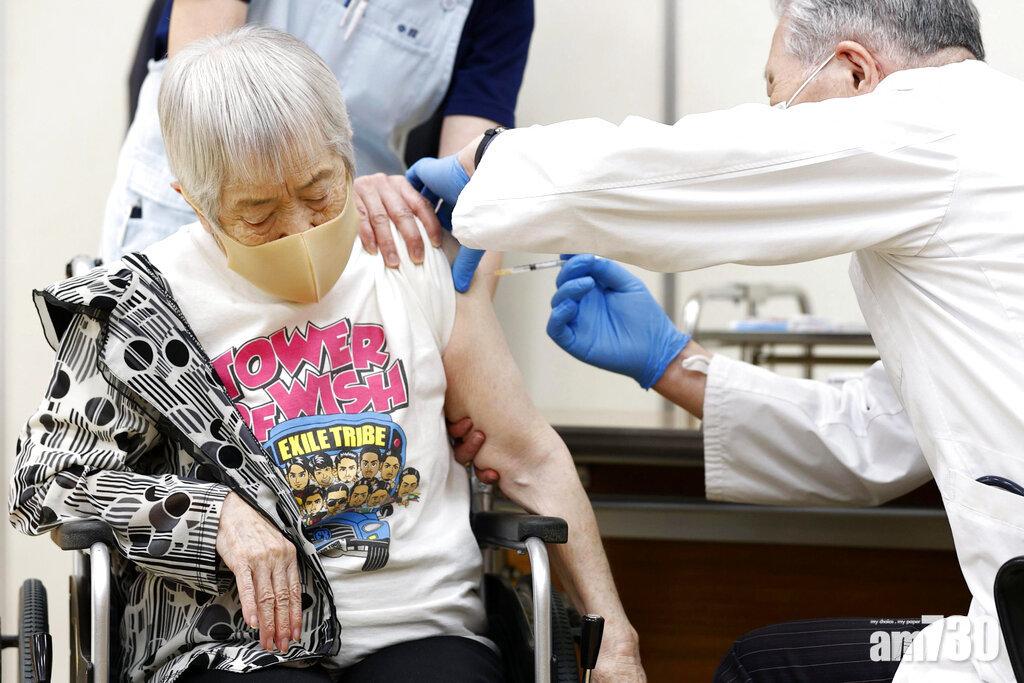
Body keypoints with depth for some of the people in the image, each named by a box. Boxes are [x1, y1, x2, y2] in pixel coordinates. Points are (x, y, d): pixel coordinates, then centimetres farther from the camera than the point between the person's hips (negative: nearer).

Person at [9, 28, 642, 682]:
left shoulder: (420, 263, 8)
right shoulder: (146, 305, 1)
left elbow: (532, 461, 13)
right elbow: (45, 481, 4)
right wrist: (216, 513, -11)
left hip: (423, 628, 2)